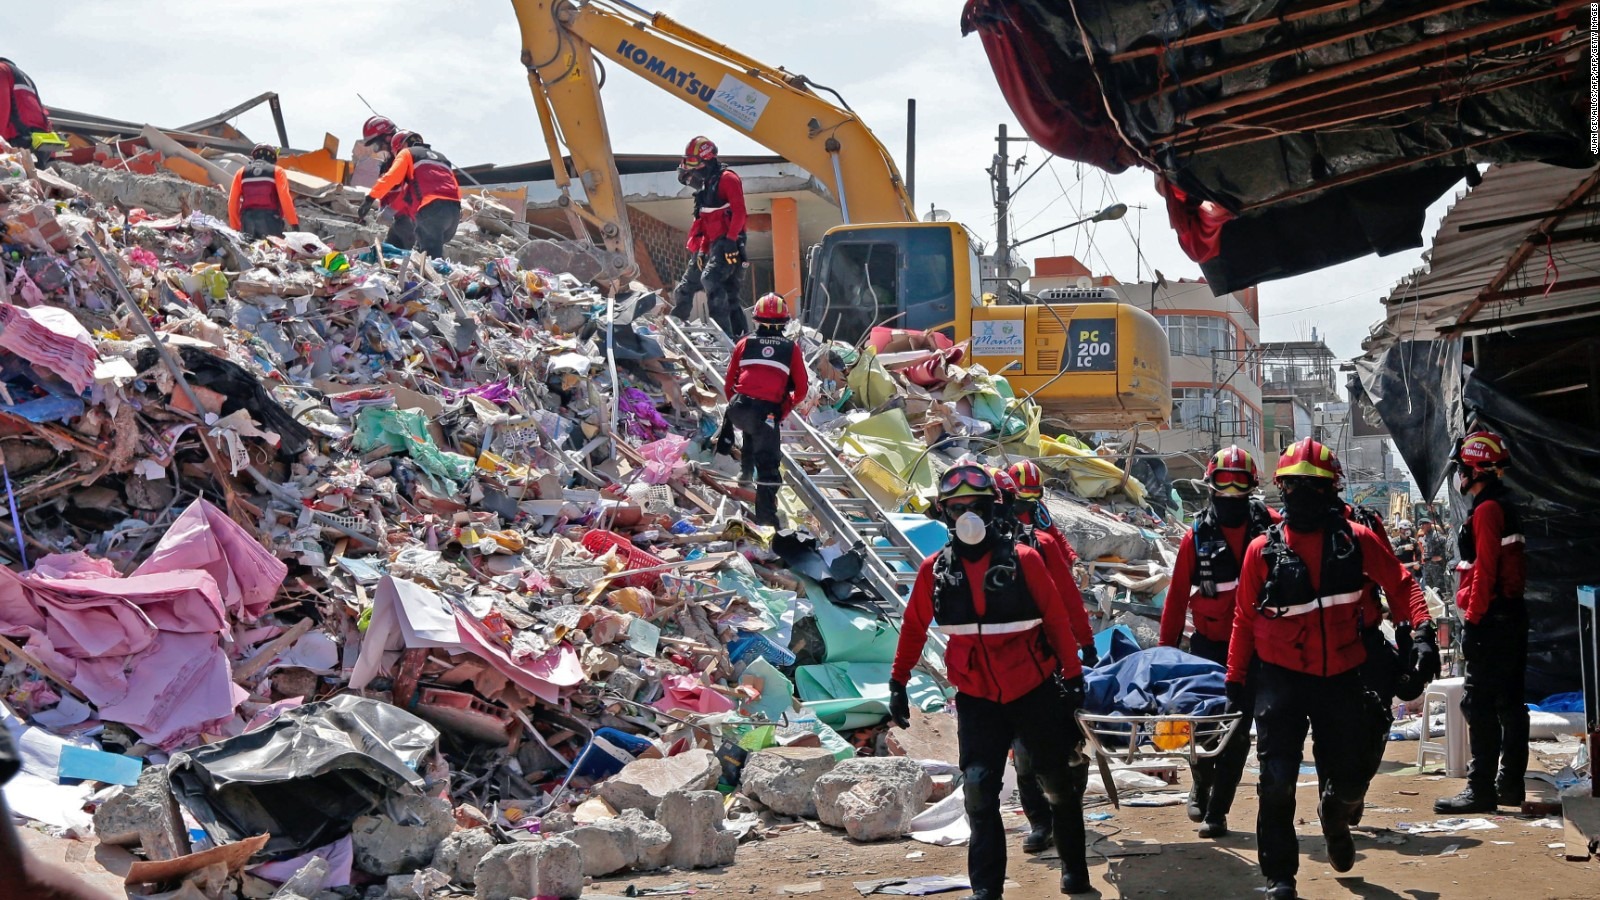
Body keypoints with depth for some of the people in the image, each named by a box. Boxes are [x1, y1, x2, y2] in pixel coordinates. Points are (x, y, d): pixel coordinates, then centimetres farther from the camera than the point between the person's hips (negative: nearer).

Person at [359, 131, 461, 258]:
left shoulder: (407, 153, 16)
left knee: (431, 254, -14)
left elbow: (391, 178, 0)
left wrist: (370, 198, -2)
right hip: (454, 208, 6)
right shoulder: (440, 156, 35)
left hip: (432, 206, -6)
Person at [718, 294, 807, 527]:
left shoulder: (744, 343, 15)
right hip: (768, 413, -3)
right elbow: (801, 389, 11)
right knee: (768, 466, -1)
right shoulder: (792, 348, 12)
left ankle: (746, 470, 39)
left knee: (751, 428, 38)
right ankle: (766, 518, -9)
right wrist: (785, 410, 27)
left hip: (738, 410, 3)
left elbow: (729, 383, 17)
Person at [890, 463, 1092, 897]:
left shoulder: (1023, 560, -9)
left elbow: (1056, 619, -5)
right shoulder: (935, 570, -2)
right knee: (979, 792, -5)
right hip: (977, 699, 1)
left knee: (1061, 786, 11)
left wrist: (1072, 674, -4)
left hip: (1035, 691, -1)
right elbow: (913, 629, 7)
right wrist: (897, 683, 8)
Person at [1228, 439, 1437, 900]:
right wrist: (1235, 679, 2)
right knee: (1277, 782, -8)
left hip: (1340, 677, 2)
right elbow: (1244, 618, 3)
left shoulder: (1356, 540, -1)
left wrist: (1421, 633, -10)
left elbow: (1400, 584, 5)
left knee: (1349, 781, 9)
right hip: (1280, 677, -1)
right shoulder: (1263, 549, -3)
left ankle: (1334, 816, 45)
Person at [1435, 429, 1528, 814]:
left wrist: (1472, 620, -18)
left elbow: (1484, 572, -20)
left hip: (1492, 620, -10)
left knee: (1480, 705, -8)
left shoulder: (1486, 511, -15)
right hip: (1512, 615, 10)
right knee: (1509, 702, 13)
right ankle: (1510, 784, 19)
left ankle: (1481, 789, -7)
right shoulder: (1506, 507, 16)